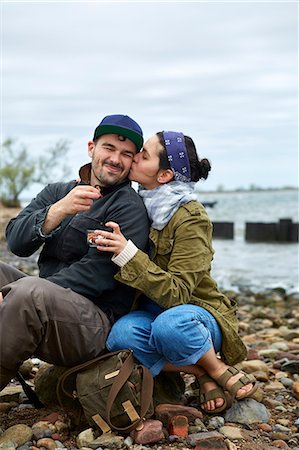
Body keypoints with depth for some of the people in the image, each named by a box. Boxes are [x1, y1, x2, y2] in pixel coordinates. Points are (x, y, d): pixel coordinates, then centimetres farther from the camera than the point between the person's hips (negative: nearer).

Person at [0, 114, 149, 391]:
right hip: (45, 305, 7)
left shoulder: (129, 207, -3)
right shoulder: (57, 193, 16)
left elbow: (97, 273, -15)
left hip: (96, 321, -7)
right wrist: (58, 211, -18)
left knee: (29, 293, -33)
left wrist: (31, 292, -22)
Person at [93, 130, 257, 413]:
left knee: (169, 325, -42)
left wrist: (128, 253, -35)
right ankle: (202, 373, -10)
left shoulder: (191, 219, -19)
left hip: (196, 313, -5)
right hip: (152, 310, 6)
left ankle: (218, 369, -10)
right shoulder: (145, 205, 2)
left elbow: (176, 293, -26)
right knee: (121, 335, -31)